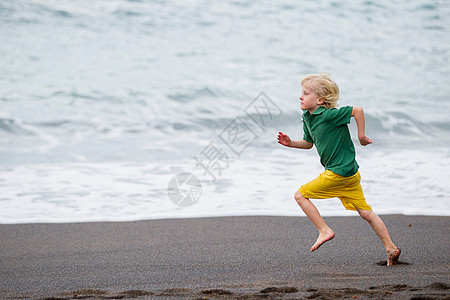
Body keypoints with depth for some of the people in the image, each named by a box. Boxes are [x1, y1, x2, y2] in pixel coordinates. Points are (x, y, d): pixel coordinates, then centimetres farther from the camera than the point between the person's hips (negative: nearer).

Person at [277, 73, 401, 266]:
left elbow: (357, 110, -19)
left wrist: (361, 135, -13)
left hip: (339, 173, -9)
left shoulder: (328, 115, -18)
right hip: (350, 172, 9)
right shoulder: (307, 118, 10)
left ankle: (324, 231, 1)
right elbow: (309, 143, 23)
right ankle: (390, 248, 11)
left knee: (300, 195, -2)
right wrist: (290, 143, 8)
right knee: (365, 212, 10)